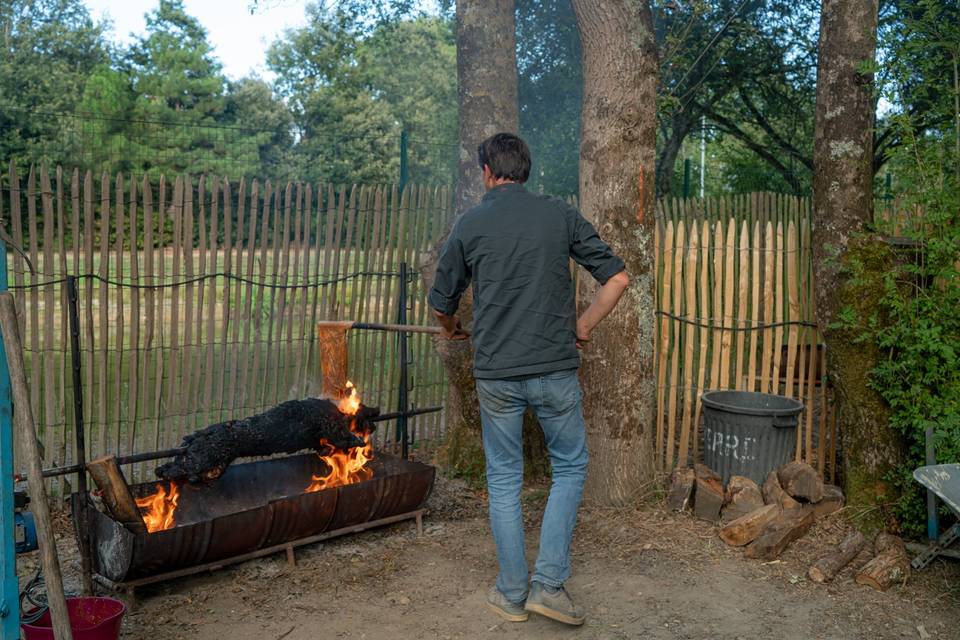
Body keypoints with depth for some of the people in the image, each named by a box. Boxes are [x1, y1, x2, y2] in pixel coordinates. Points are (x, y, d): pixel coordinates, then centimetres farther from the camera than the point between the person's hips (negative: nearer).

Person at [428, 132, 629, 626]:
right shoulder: (561, 216, 2)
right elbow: (617, 278, -1)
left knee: (504, 479, 13)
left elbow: (441, 303, 10)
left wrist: (452, 330, 31)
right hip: (555, 368, 0)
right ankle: (549, 583, 11)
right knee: (569, 469, 17)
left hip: (496, 373, 0)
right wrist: (583, 328, 12)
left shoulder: (470, 224, 1)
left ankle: (512, 594, 20)